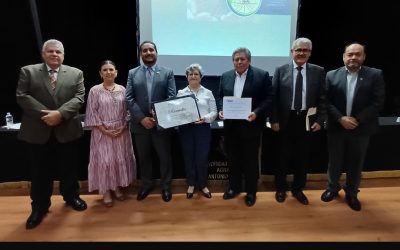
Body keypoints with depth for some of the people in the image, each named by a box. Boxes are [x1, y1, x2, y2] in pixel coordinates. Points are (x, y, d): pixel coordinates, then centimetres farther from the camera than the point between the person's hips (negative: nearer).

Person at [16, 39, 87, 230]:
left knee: (69, 168, 13)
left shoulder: (76, 73, 5)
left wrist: (60, 113, -19)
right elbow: (21, 96, -5)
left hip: (67, 130, 1)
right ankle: (40, 206, 26)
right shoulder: (28, 71, 4)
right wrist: (44, 114, -17)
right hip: (37, 131, 0)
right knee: (39, 172, 10)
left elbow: (79, 98, -5)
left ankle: (71, 197, 34)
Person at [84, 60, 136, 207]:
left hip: (121, 131, 3)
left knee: (120, 159, 9)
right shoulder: (95, 90, -4)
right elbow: (92, 113, -6)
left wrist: (123, 127, -8)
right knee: (104, 161, 1)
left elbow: (127, 111, 5)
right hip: (102, 132, -2)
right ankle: (106, 191, 17)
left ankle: (117, 187, 27)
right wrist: (105, 130, -12)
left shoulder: (122, 89, 4)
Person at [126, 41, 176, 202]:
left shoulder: (167, 72, 3)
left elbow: (172, 97, -5)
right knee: (143, 157, 15)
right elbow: (129, 99, -2)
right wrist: (142, 118, -13)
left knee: (165, 156, 9)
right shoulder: (132, 73, 7)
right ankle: (146, 184, 34)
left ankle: (165, 186, 28)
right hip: (140, 124, 2)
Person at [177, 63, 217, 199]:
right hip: (185, 128, 1)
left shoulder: (208, 93, 6)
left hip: (203, 128, -1)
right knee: (188, 157, 8)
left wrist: (205, 118, -15)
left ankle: (203, 184, 22)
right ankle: (191, 184, 27)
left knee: (202, 158, 0)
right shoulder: (181, 93, 8)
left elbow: (214, 112, 2)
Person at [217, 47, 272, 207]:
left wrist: (257, 113, -21)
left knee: (250, 159, 8)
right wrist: (221, 110, -7)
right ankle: (234, 187, 32)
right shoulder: (225, 76, 8)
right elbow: (220, 97, 11)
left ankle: (251, 191, 26)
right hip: (230, 126, 4)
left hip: (251, 125, -4)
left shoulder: (262, 75, -5)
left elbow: (269, 98, -8)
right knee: (233, 158, 14)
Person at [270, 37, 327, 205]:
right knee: (283, 156, 10)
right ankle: (281, 188, 28)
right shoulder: (281, 70, -1)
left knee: (302, 157, 12)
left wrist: (320, 120, -4)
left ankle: (298, 189, 31)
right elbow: (273, 97, -3)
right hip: (285, 120, -1)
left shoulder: (318, 71, 3)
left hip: (307, 120, 2)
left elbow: (323, 98, 3)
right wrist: (274, 120, -7)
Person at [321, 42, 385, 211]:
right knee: (334, 161, 14)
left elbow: (378, 102, -8)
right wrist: (340, 118, -15)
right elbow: (327, 102, -4)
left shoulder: (375, 75, -3)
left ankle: (351, 193, 33)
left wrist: (357, 120, -15)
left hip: (361, 128, 0)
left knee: (356, 163, 13)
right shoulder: (332, 75, -2)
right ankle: (333, 188, 35)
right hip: (336, 127, 1)